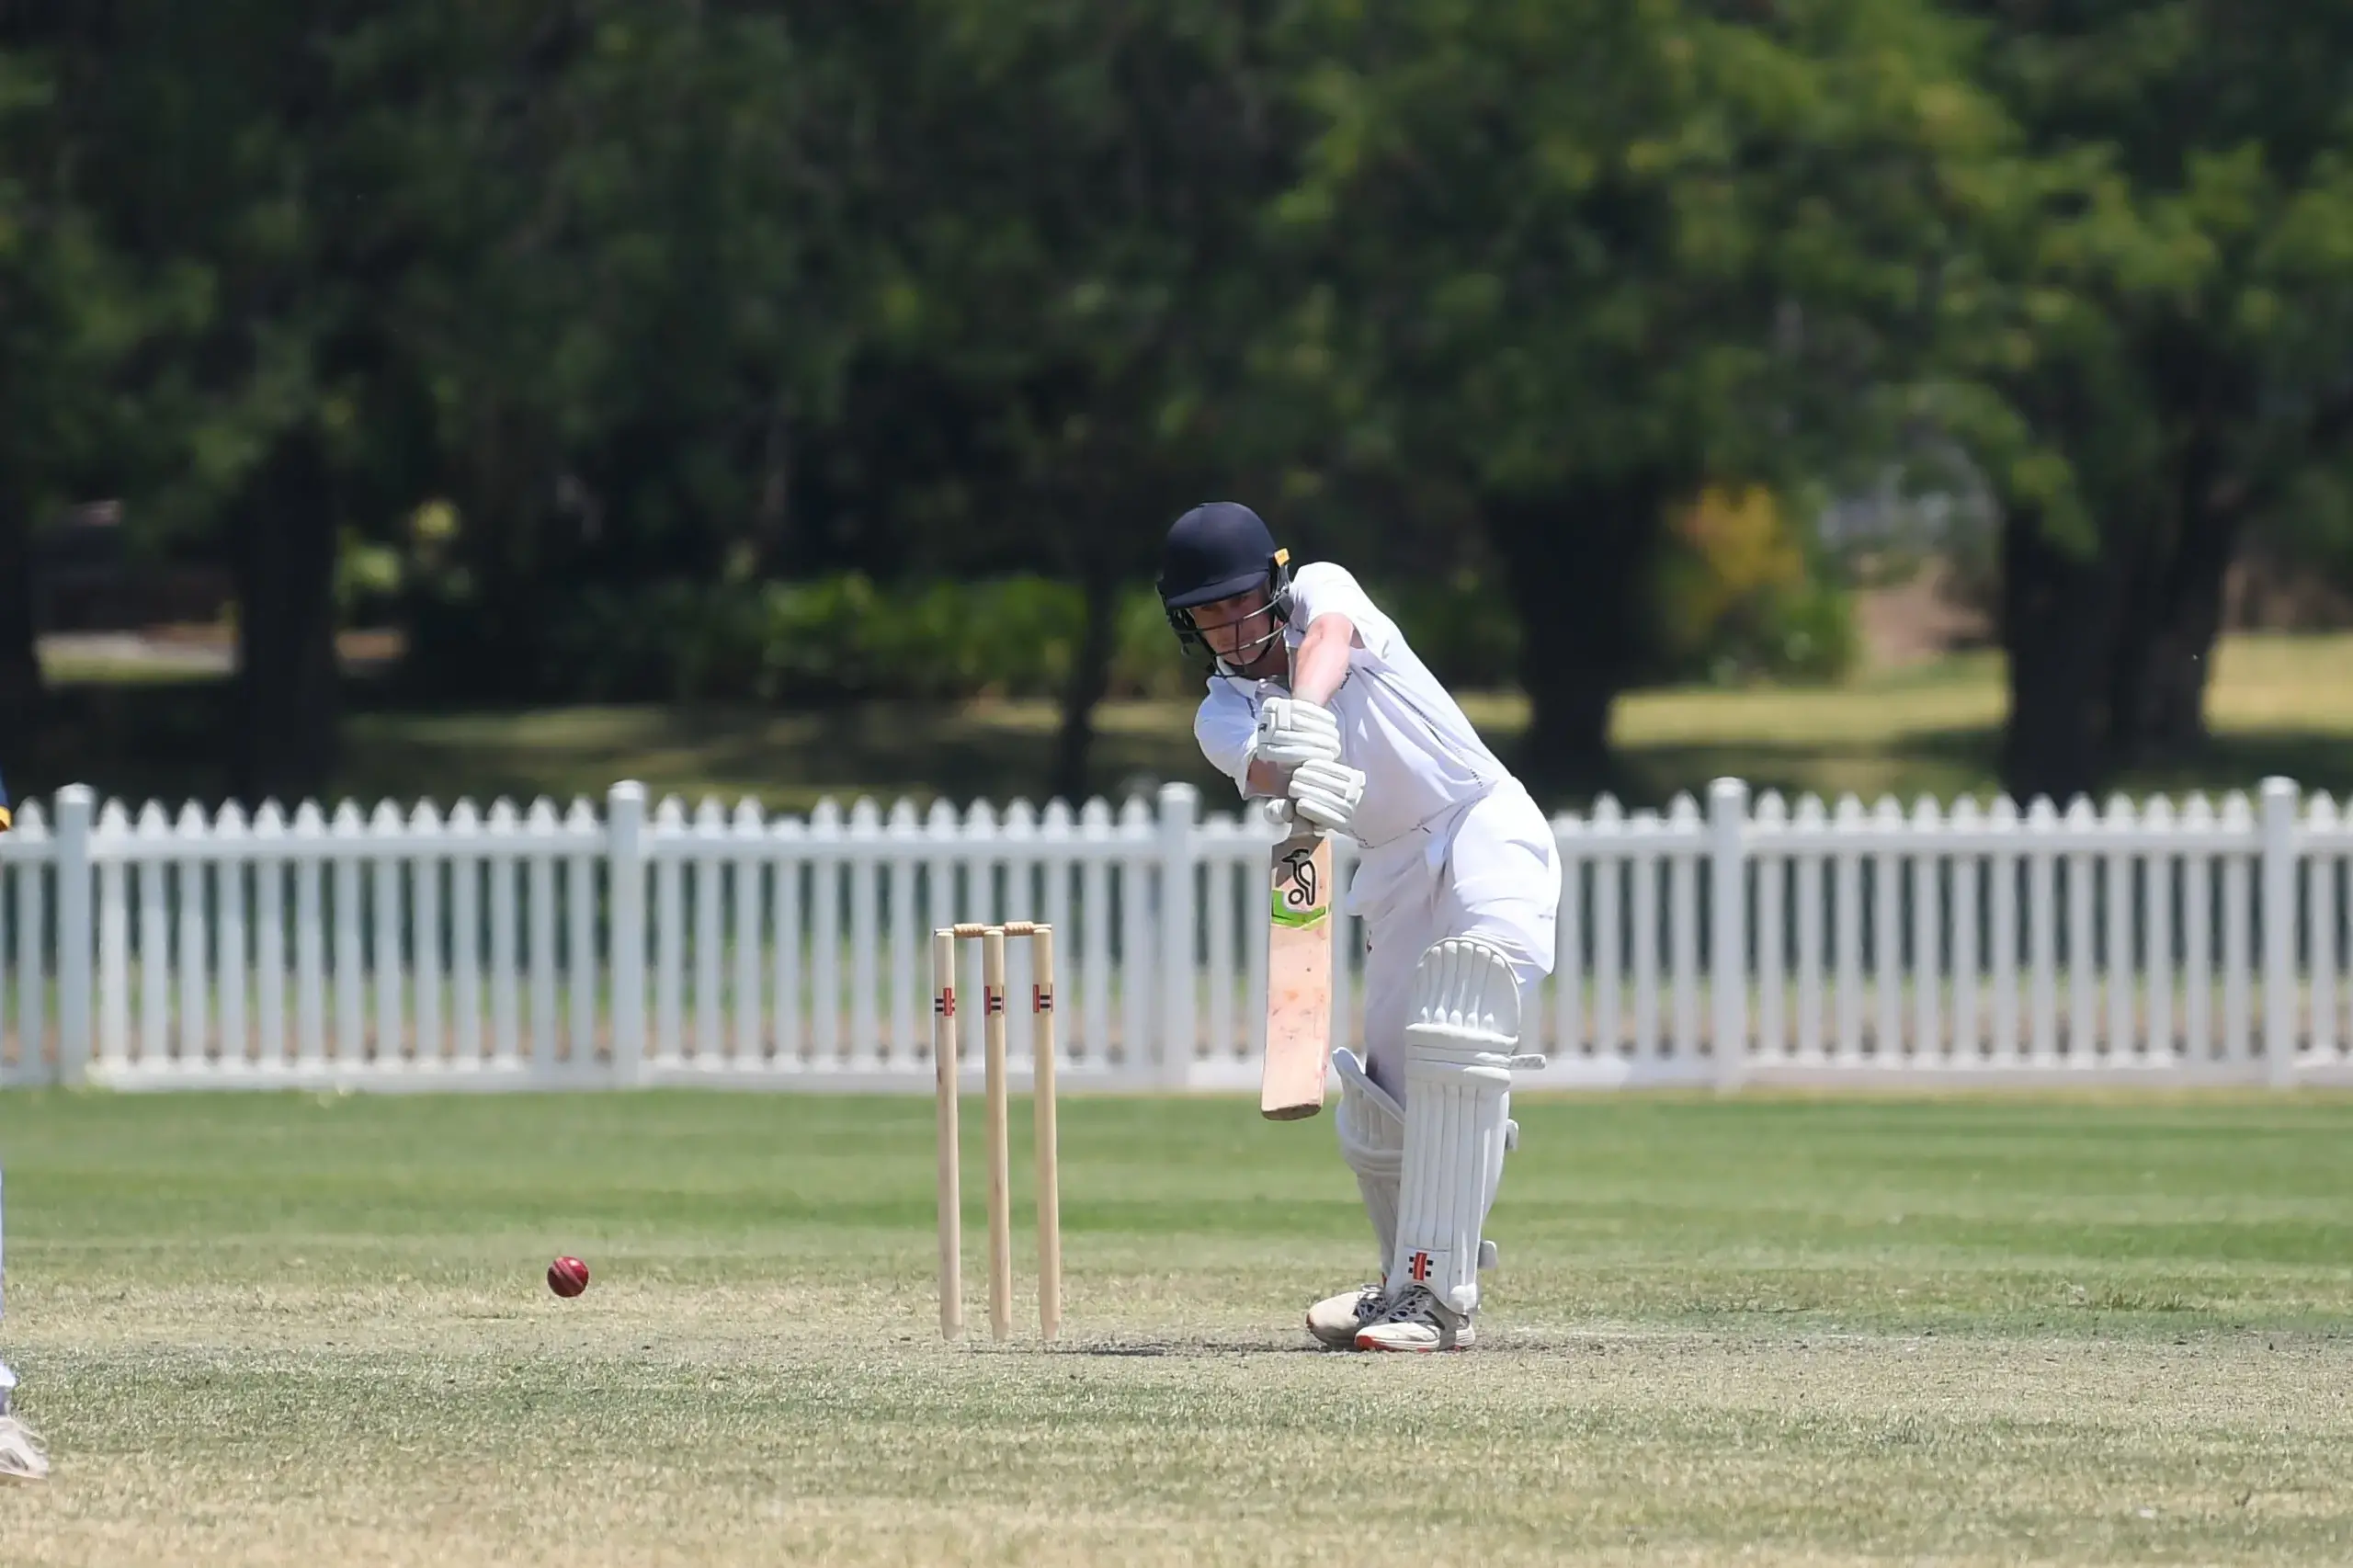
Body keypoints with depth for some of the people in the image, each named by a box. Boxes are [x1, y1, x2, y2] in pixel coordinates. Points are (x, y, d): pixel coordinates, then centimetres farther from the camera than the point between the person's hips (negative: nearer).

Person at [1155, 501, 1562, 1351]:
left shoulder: (1321, 589, -5)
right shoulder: (1224, 716, 0)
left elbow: (1327, 635, -31)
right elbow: (1258, 768, -24)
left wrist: (1302, 708, -54)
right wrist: (1293, 781, -50)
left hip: (1487, 828, -6)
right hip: (1399, 879, 6)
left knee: (1454, 1050, -24)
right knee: (1377, 1112, 4)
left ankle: (1434, 1293, -29)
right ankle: (1412, 1284, 26)